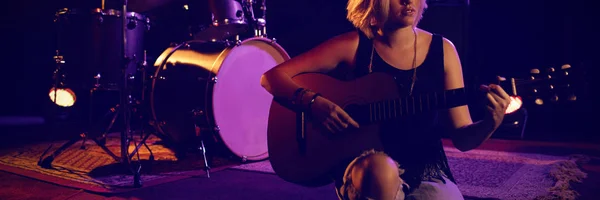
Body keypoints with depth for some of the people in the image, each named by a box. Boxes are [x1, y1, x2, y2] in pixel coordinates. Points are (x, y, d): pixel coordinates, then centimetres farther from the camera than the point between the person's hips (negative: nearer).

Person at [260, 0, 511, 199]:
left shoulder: (442, 50, 1)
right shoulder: (353, 46, -6)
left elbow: (461, 137, 2)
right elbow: (271, 78, -6)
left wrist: (491, 122, -19)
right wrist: (314, 103, -22)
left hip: (425, 170, 2)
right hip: (364, 163, -2)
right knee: (381, 171, -37)